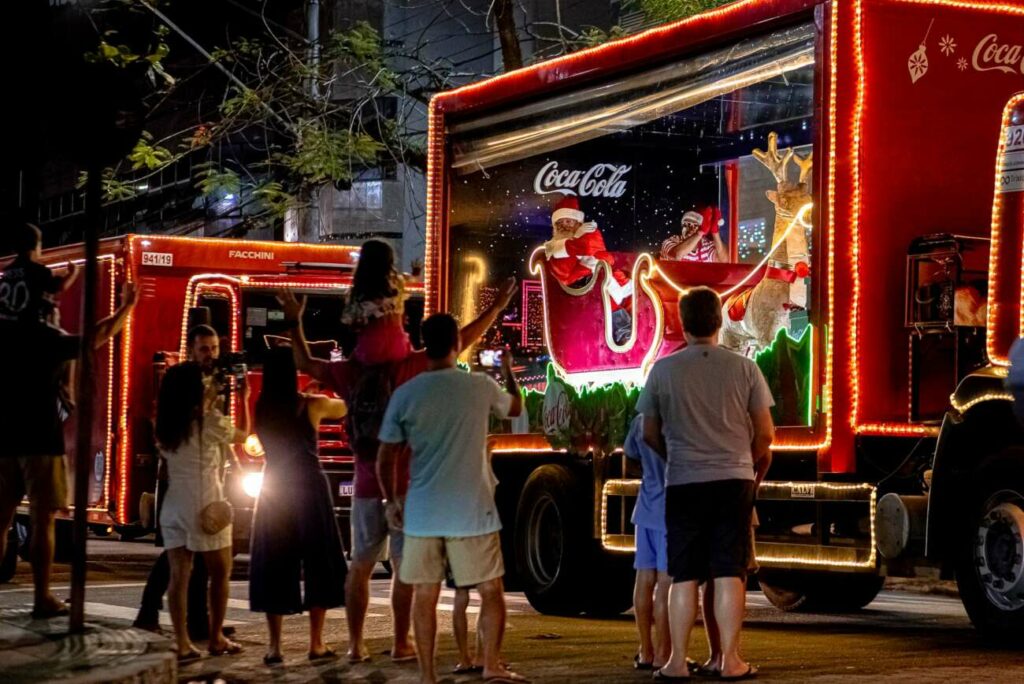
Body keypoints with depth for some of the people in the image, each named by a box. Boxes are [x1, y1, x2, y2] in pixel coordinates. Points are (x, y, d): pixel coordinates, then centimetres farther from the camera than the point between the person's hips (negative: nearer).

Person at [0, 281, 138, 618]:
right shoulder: (49, 339, -8)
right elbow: (101, 335, -2)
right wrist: (127, 307, 13)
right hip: (40, 441, -5)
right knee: (42, 520, -2)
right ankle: (42, 598, -4)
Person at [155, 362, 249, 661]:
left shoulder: (166, 426, 5)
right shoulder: (210, 422, -10)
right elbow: (243, 435, 7)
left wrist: (206, 406, 31)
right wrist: (244, 399, 18)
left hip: (174, 507, 5)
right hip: (206, 506, -5)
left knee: (179, 575, 1)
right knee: (220, 573, 10)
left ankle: (182, 643, -3)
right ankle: (216, 638, 14)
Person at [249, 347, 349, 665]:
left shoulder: (260, 408, -1)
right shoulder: (312, 405, -7)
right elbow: (345, 408, 10)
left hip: (273, 490, 3)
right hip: (309, 489, -3)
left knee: (273, 567, 7)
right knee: (318, 565, 7)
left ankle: (274, 646, 4)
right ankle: (316, 643, 6)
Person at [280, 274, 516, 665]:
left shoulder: (348, 373, 2)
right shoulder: (408, 368, -9)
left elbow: (305, 364, 19)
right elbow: (463, 341, -6)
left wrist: (295, 321, 29)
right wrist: (497, 306, 2)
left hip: (367, 486, 4)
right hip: (405, 485, -4)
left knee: (360, 566, 10)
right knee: (405, 566, 1)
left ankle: (355, 645, 9)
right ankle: (401, 644, 1)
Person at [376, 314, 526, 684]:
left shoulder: (405, 394, -2)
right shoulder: (480, 387, -3)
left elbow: (386, 457, 2)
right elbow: (515, 408, 19)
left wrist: (391, 500, 16)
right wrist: (508, 371, 36)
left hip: (422, 512, 1)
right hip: (472, 511, -1)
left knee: (425, 596, 7)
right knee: (491, 589, 10)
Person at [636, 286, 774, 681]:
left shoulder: (663, 370, 1)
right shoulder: (744, 369, 0)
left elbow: (650, 434, 11)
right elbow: (765, 434, 4)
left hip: (683, 484, 1)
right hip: (733, 480, 0)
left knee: (684, 576, 5)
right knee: (729, 574, 1)